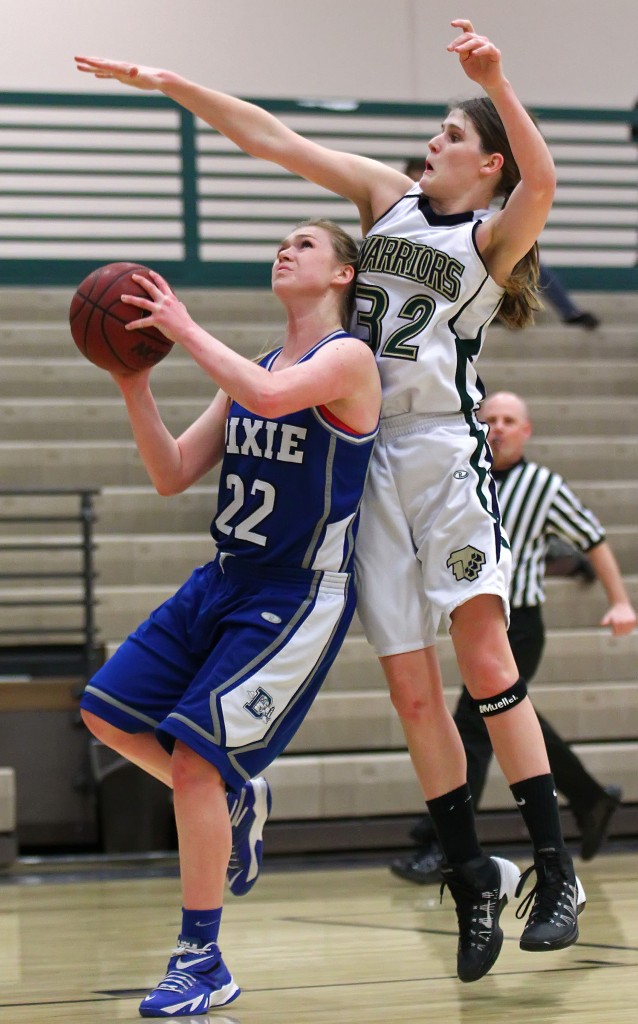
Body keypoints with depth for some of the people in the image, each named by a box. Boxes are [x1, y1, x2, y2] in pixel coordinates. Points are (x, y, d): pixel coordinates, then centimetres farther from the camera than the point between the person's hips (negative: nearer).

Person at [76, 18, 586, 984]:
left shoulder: (496, 236, 3)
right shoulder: (390, 196, 16)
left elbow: (542, 182, -20)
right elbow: (274, 139, 13)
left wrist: (497, 82, -30)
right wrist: (171, 83, 8)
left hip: (447, 454, -4)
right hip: (368, 461, 4)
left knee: (487, 662, -15)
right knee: (413, 693, 1)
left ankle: (555, 867, -12)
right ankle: (472, 877, 8)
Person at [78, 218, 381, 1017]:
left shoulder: (347, 359, -12)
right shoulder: (248, 372, 11)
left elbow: (272, 397, -34)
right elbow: (172, 475, 7)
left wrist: (185, 329, -24)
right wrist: (133, 382, -5)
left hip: (298, 599, -8)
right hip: (220, 583, 8)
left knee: (193, 757, -14)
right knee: (108, 710, 6)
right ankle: (233, 801, 29)